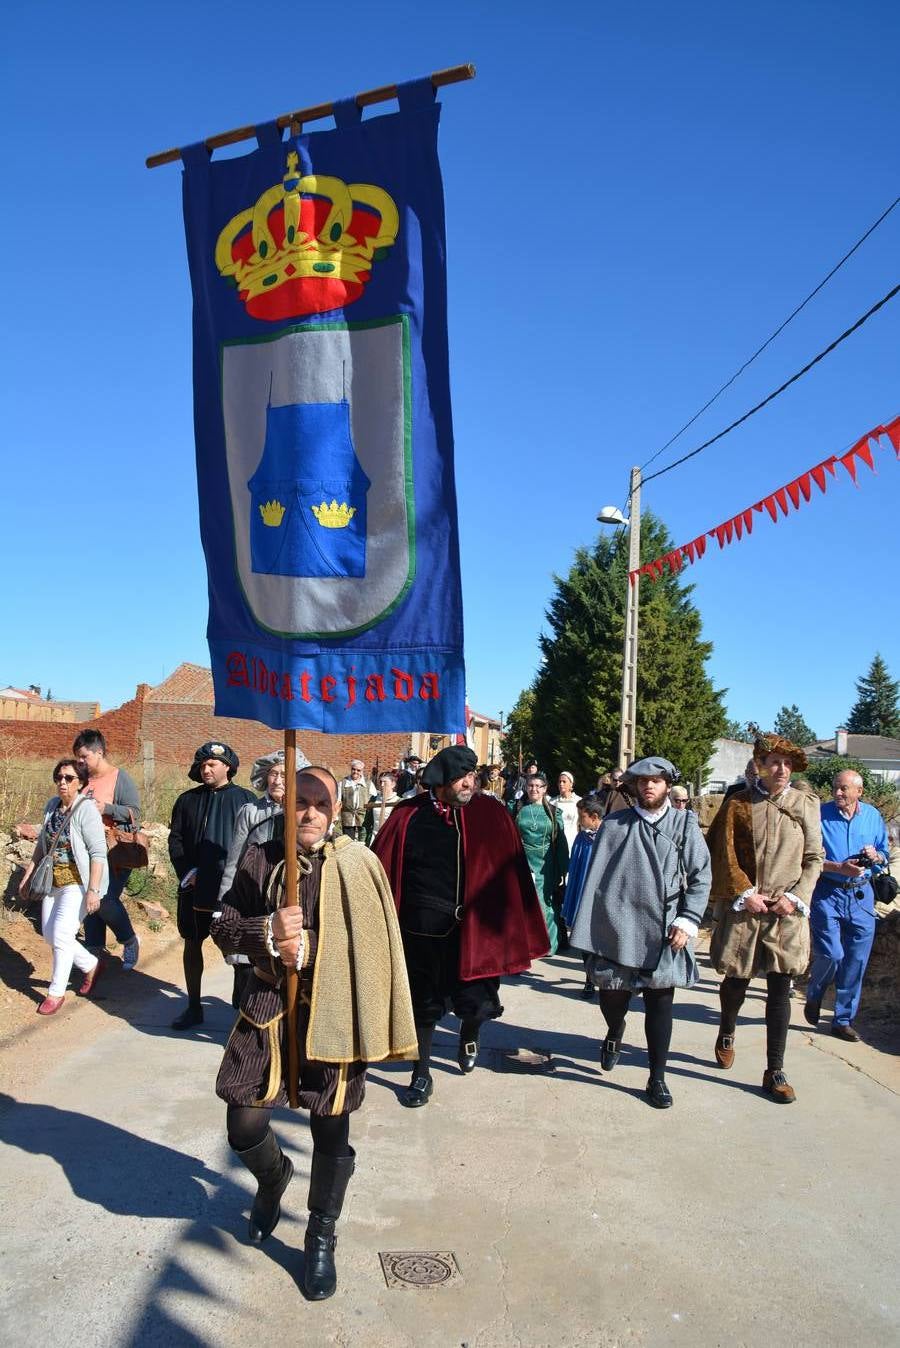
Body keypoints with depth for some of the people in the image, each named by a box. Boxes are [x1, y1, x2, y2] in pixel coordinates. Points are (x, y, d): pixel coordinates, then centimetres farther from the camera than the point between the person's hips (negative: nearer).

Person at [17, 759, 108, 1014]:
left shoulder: (86, 810, -17)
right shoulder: (52, 805, 4)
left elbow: (98, 853, -20)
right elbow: (42, 843, 17)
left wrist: (93, 890, -23)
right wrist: (28, 875, 15)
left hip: (78, 883, -8)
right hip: (54, 881, 8)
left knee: (61, 935, -10)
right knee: (49, 934, 10)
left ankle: (56, 992, 7)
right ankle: (92, 965, 30)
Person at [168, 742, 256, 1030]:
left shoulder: (245, 799, -1)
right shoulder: (187, 800, 7)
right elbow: (175, 840, 8)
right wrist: (187, 871, -5)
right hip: (195, 887, 3)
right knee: (192, 944, 11)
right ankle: (193, 1007, 25)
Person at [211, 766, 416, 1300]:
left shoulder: (357, 864, -7)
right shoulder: (260, 856, 0)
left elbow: (375, 943, -7)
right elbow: (222, 925, 3)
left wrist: (309, 948, -18)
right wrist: (267, 933, -17)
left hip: (332, 1011, -2)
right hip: (269, 1006, 2)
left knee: (331, 1134, 9)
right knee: (245, 1126, 6)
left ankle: (322, 1238, 34)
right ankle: (274, 1176, 42)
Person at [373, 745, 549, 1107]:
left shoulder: (489, 815, -6)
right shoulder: (408, 816, -6)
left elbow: (511, 874, -7)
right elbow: (383, 871, -2)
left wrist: (512, 929, -11)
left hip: (469, 931, 0)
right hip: (419, 930, 1)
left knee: (475, 1002, 5)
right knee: (423, 1007, 13)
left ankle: (469, 1035, 41)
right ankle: (421, 1075, 34)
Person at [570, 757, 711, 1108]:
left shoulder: (685, 824, 2)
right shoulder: (613, 825, 4)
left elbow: (700, 877, 2)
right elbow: (595, 877, 4)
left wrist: (688, 921, -7)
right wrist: (588, 929, 2)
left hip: (663, 933, 0)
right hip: (617, 929, 1)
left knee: (660, 1004, 2)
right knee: (611, 995, 7)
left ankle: (657, 1079, 18)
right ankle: (615, 1033, 42)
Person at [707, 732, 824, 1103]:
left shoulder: (806, 805, 5)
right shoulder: (737, 804, 1)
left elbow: (814, 859, 6)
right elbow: (723, 856, -1)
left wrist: (795, 897, -6)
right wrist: (746, 893, -10)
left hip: (787, 913, 1)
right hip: (742, 910, -1)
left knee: (780, 991, 1)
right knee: (736, 980, 10)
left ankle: (775, 1072, 11)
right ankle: (727, 1033, 40)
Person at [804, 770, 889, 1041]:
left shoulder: (873, 816, 6)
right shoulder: (820, 815, -6)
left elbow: (884, 854, 16)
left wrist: (875, 856, -7)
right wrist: (840, 868, -21)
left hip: (861, 895, 4)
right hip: (827, 893, -3)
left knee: (855, 962, 5)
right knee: (831, 954, -11)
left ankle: (843, 1020, 20)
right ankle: (813, 995, 20)